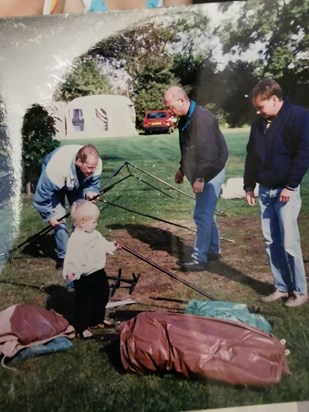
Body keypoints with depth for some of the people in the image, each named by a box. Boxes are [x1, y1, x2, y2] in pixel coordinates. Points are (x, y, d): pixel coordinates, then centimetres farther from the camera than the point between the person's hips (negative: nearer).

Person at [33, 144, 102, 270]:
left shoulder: (95, 163, -33)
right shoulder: (58, 167, -46)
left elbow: (93, 184, -15)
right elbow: (42, 193, -35)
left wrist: (90, 192, -38)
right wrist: (49, 215, -25)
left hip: (78, 185, 4)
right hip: (54, 185, -4)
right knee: (59, 218, -11)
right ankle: (63, 256, 3)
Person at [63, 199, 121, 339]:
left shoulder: (94, 233, 2)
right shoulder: (75, 239, -26)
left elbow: (102, 244, 22)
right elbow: (71, 259, -33)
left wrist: (111, 246, 26)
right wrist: (69, 272, -47)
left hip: (99, 273, 9)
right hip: (84, 278, -9)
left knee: (102, 297, 23)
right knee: (84, 303, 7)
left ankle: (97, 321, 44)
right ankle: (82, 328, 26)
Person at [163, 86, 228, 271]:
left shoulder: (202, 118, -22)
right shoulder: (185, 118, 10)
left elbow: (208, 152, -27)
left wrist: (200, 178, -27)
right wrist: (182, 169, 22)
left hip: (210, 174, -10)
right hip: (200, 174, 10)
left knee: (202, 216, -8)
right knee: (207, 215, 16)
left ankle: (199, 258, -1)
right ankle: (214, 250, 28)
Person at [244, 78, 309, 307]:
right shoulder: (259, 122, 12)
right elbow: (251, 155, 18)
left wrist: (290, 186, -15)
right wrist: (249, 186, 16)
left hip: (285, 191, -6)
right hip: (265, 190, 7)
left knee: (289, 243, -6)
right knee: (271, 242, 8)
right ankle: (282, 287, 18)